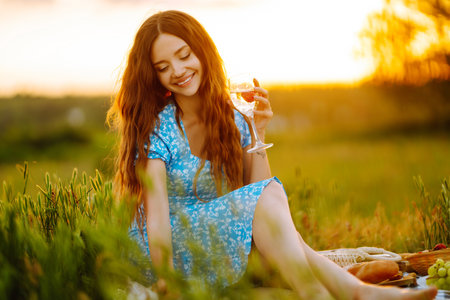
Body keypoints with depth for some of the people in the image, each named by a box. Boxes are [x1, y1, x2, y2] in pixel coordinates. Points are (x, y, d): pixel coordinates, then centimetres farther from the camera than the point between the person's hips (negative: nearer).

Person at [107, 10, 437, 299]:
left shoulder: (232, 120, 4)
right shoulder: (155, 128, -10)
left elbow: (258, 186, -2)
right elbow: (156, 216, -18)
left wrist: (257, 135, -13)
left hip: (217, 239, 5)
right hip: (161, 253, -4)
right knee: (268, 195, -27)